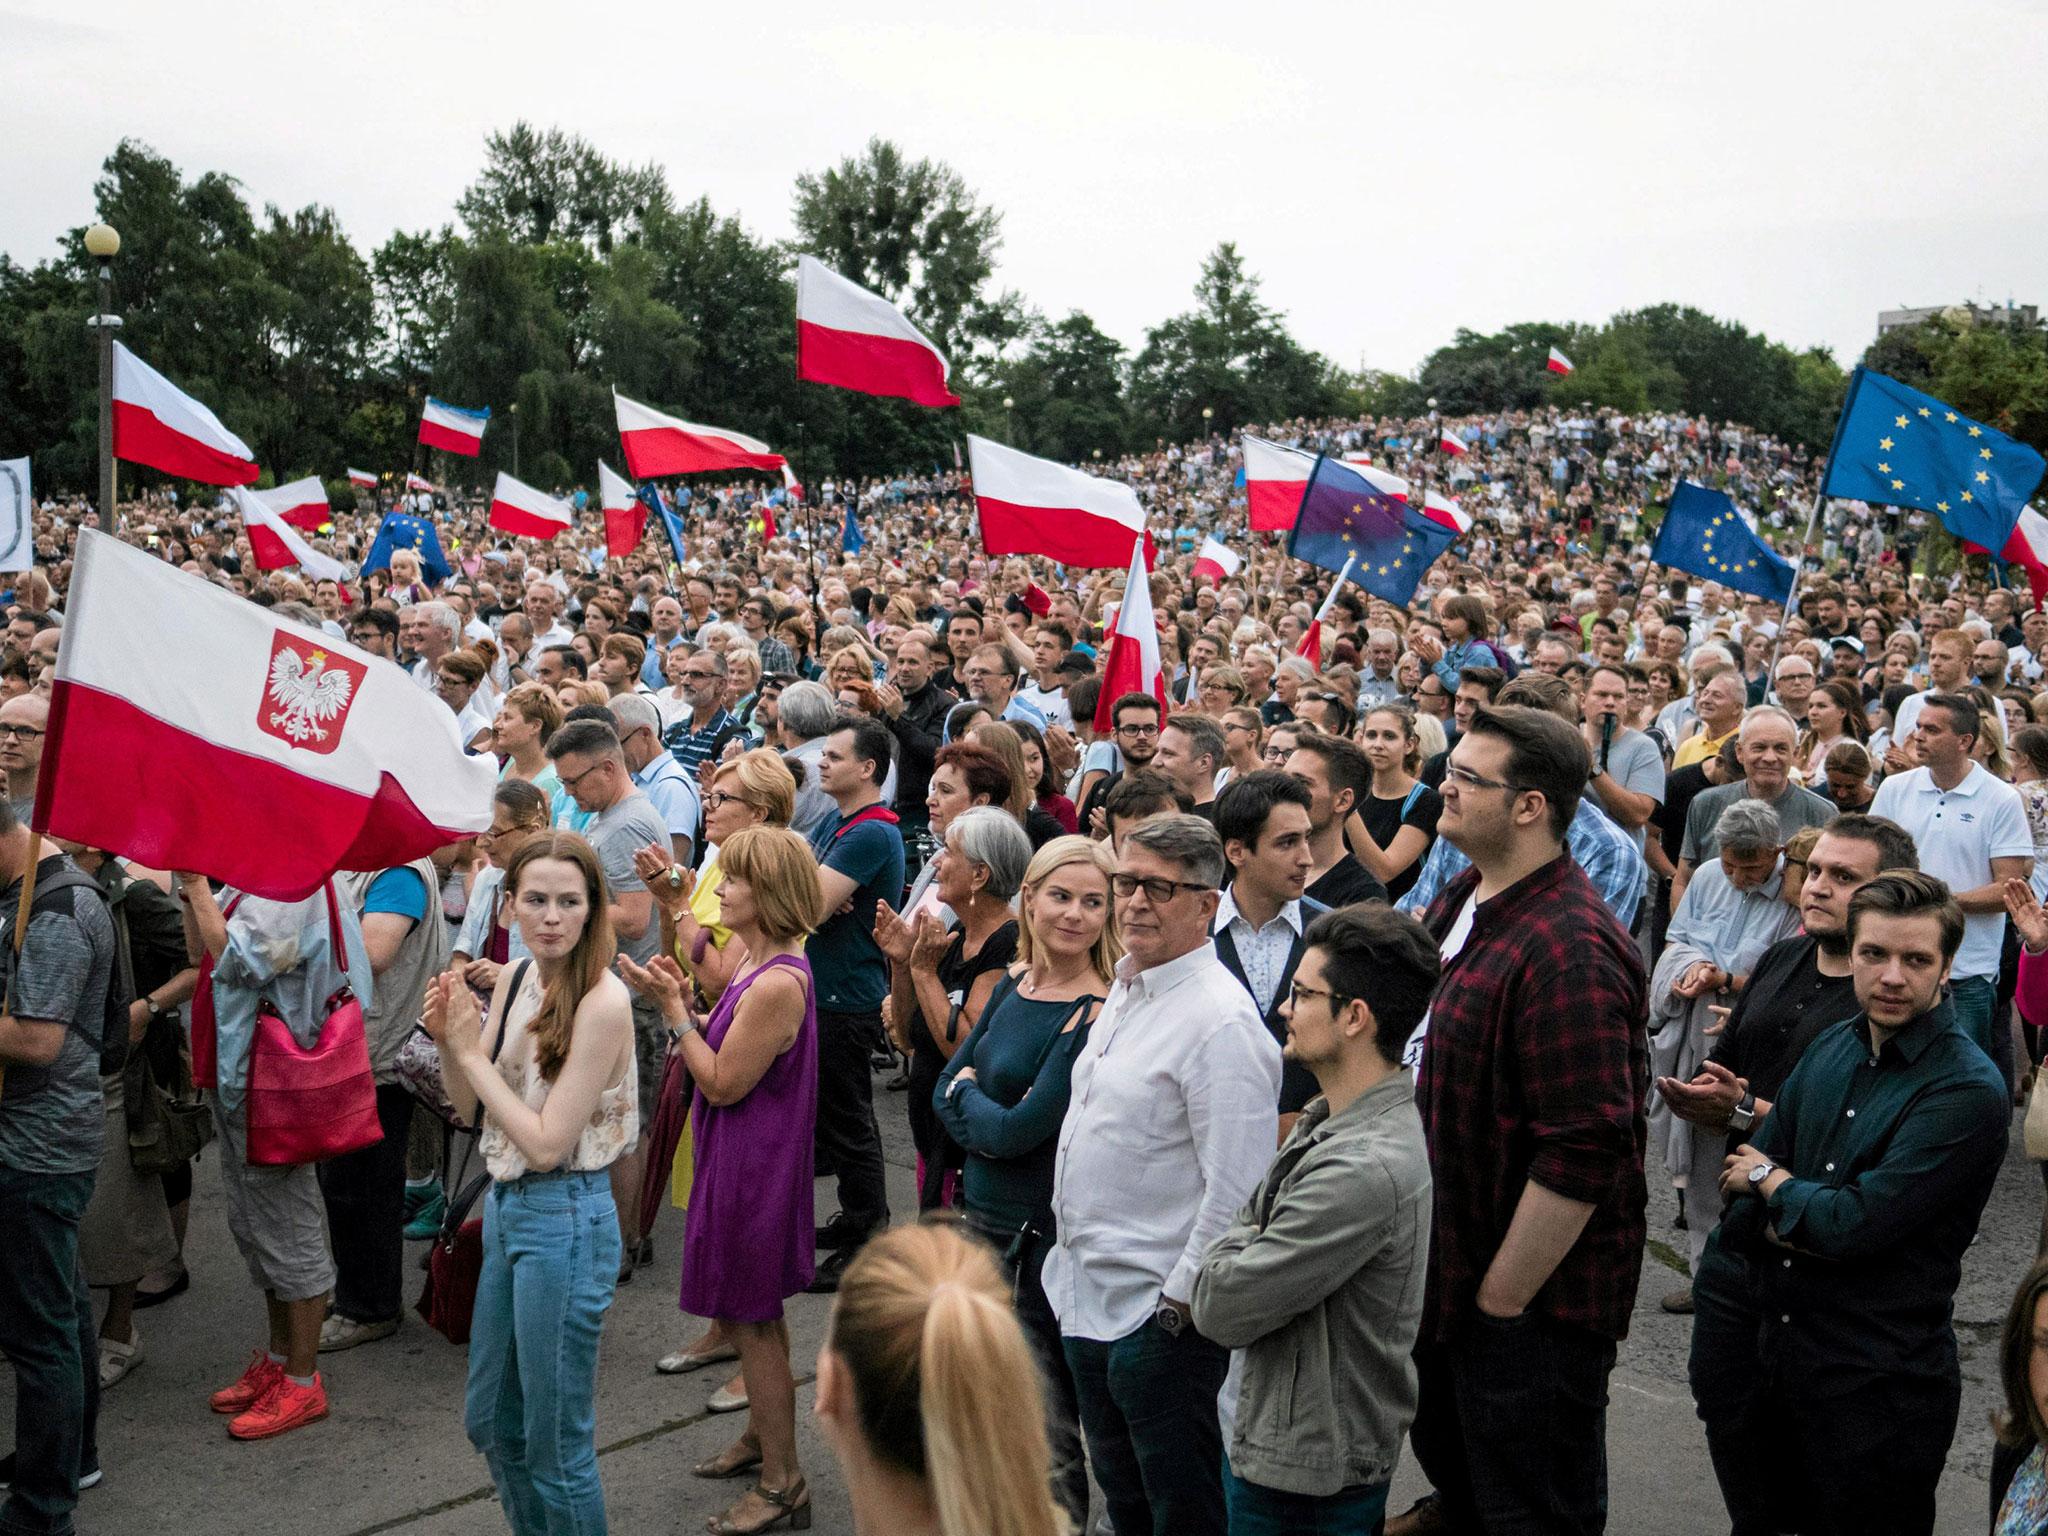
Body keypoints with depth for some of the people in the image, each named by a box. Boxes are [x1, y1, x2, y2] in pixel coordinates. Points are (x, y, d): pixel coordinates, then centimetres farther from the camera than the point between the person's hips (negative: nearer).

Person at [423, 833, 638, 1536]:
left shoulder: (602, 1002, -21)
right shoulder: (514, 980, 2)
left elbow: (547, 1142, -22)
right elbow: (474, 1112, 7)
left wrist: (473, 1051, -17)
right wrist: (449, 1042, -10)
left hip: (564, 1218, -8)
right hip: (505, 1206, 8)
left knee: (555, 1443, 6)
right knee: (491, 1424, 22)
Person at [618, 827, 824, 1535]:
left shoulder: (777, 983, -27)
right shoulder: (765, 965, 6)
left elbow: (723, 1083, -23)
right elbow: (729, 1056, 9)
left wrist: (672, 1007, -19)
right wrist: (683, 1000, -1)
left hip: (751, 1166, -10)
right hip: (740, 1160, 10)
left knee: (750, 1321, 2)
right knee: (755, 1317, 23)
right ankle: (763, 1436, 40)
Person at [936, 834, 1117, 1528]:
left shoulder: (1101, 1014, -19)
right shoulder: (1015, 984, 5)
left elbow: (1020, 1130, -21)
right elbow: (945, 1087, 8)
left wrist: (968, 1094, -3)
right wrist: (992, 1122, -11)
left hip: (1049, 1236, -8)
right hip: (984, 1215, 8)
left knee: (1047, 1429, 3)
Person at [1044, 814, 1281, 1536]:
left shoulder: (1221, 1021, -22)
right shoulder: (1126, 988, 8)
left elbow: (1236, 1193, -24)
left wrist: (1177, 1303, -18)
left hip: (1159, 1315, -9)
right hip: (1086, 1296, 9)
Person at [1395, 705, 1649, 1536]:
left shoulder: (1567, 952, -29)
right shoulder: (1462, 903, 3)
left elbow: (1583, 1155, -30)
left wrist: (1500, 1299, -21)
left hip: (1532, 1292, -9)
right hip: (1453, 1259, 9)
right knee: (1447, 1448, 31)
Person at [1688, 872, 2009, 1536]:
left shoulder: (1969, 1093, -18)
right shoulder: (1832, 1049, 4)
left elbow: (1856, 1225, -23)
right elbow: (1743, 1180, 5)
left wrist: (1772, 1182, -6)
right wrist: (1799, 1224, -15)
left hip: (1876, 1385, -6)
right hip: (1761, 1350, 6)